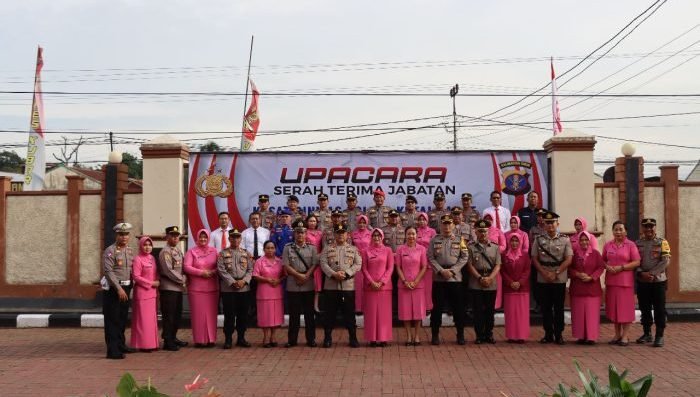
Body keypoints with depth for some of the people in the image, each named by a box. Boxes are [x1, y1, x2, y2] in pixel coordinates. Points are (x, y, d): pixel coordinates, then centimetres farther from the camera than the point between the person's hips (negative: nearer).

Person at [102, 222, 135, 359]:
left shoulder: (130, 250, 12)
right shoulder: (110, 251, -10)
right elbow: (108, 271, -17)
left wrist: (129, 287, 7)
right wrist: (119, 288, -20)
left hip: (126, 288, 7)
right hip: (113, 289, -7)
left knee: (123, 319, 16)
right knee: (112, 320, -4)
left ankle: (121, 345, 28)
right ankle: (113, 350, -5)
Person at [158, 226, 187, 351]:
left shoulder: (178, 250, 16)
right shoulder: (165, 252, -11)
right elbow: (168, 271, -18)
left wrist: (184, 279, 1)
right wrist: (182, 280, -11)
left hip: (178, 288, 9)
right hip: (168, 288, -9)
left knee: (177, 315, 15)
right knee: (169, 316, -4)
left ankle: (173, 338, 26)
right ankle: (168, 342, 0)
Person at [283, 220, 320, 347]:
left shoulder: (312, 248, 6)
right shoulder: (288, 248, 3)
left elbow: (314, 265, -1)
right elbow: (286, 266, -4)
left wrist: (306, 276, -14)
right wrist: (299, 275, -12)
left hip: (308, 285, 0)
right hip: (292, 286, 0)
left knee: (309, 313, 5)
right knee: (294, 313, 5)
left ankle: (311, 339, 11)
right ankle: (292, 339, 12)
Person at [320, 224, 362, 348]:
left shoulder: (354, 249, 11)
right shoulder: (327, 249, 10)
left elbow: (358, 264, 0)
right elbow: (323, 264, -1)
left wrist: (346, 273, -14)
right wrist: (333, 274, -16)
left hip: (348, 286, 0)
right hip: (330, 286, 0)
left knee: (349, 313, 2)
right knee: (329, 313, 3)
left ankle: (353, 338, 10)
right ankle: (327, 338, 11)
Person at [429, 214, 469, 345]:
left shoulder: (459, 240, 6)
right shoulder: (434, 240, 5)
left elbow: (464, 257, 1)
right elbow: (430, 258, -1)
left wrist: (452, 270, -10)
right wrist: (441, 271, -13)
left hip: (455, 277, 1)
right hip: (438, 278, 0)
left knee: (458, 307, 3)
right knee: (437, 307, 2)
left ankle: (460, 334, 13)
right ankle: (435, 335, 10)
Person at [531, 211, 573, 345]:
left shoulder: (564, 240, 1)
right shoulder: (539, 240, 5)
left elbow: (568, 260, -5)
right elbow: (534, 259, 3)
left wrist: (555, 273, -12)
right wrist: (545, 273, -10)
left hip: (559, 280, -1)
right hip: (543, 280, 2)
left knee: (559, 308, 3)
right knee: (545, 308, 6)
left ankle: (559, 334, 11)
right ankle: (548, 334, 14)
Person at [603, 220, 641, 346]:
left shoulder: (631, 245, -1)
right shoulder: (608, 245, 10)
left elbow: (636, 262, -6)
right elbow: (603, 260, 15)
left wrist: (621, 267, -15)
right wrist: (607, 266, -7)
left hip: (625, 281, -4)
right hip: (611, 280, 4)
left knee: (625, 308, -2)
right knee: (613, 307, 6)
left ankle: (625, 336, 5)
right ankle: (617, 335, 16)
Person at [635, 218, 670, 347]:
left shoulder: (662, 242, 0)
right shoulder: (637, 243, 7)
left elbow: (666, 261, -9)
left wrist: (652, 273, -17)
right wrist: (641, 273, -15)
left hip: (658, 281, -3)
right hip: (642, 282, 3)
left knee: (659, 309, -1)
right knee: (644, 308, 9)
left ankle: (659, 336, 5)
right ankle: (647, 334, 20)